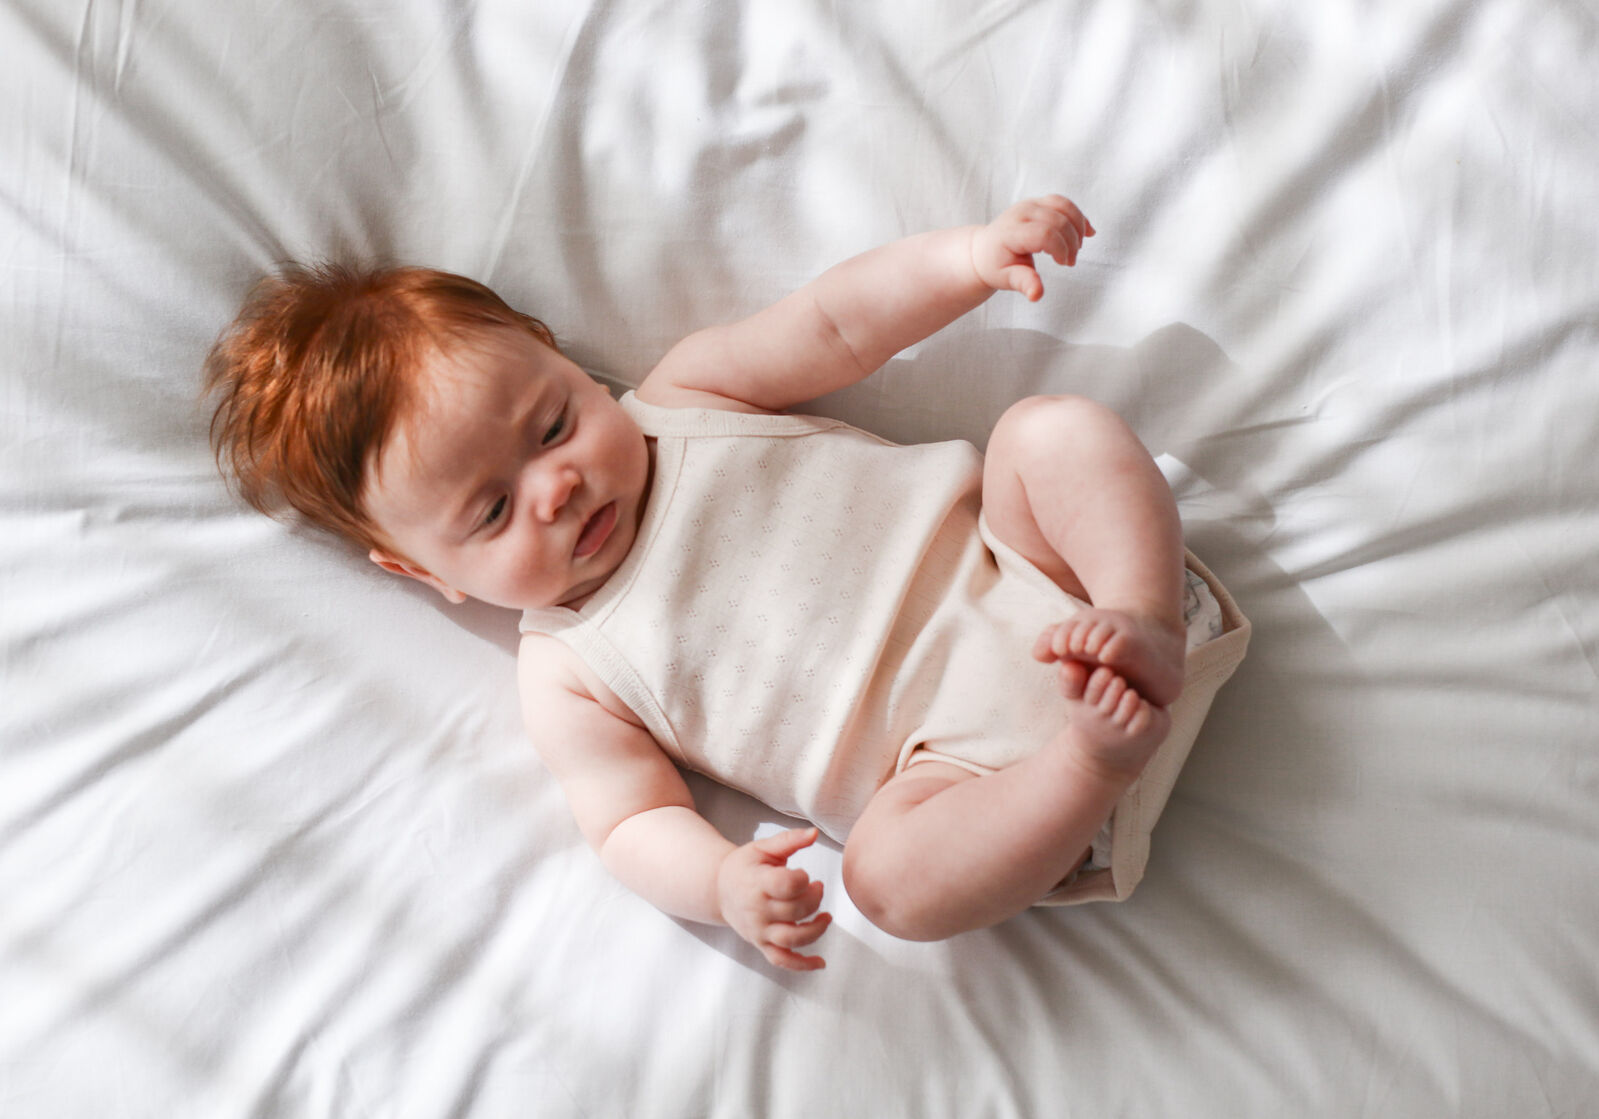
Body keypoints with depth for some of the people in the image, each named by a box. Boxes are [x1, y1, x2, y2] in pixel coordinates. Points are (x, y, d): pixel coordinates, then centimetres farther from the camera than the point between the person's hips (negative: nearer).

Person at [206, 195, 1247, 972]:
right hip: (957, 741, -2)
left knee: (1056, 428, -20)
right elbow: (636, 822, -3)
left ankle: (1146, 627, -27)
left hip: (1000, 547, 3)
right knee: (890, 873, -31)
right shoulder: (564, 678, 2)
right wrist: (723, 882, -25)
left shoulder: (686, 394, 7)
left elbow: (838, 326, 7)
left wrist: (975, 254, -7)